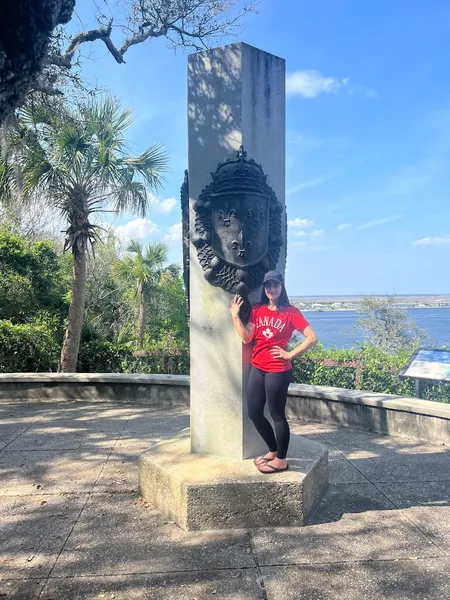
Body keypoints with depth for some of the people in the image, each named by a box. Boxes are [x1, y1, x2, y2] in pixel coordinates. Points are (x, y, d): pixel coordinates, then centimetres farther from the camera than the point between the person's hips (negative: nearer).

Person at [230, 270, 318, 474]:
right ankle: (273, 451, 31)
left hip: (278, 370, -6)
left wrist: (290, 354, -12)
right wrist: (235, 315, -4)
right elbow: (246, 338, -1)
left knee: (277, 414, 2)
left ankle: (281, 460, 19)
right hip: (257, 368, 6)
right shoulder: (257, 310, 9)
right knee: (254, 413, 11)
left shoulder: (291, 311, -6)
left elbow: (312, 338, -11)